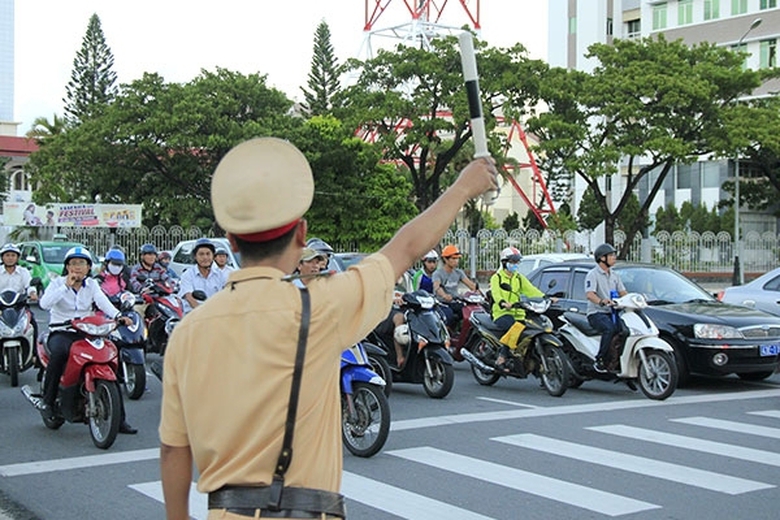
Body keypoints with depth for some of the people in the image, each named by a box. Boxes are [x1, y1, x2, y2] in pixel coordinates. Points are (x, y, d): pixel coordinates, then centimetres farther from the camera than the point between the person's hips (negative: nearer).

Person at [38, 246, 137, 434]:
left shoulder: (92, 285, 10)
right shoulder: (58, 283, 3)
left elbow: (103, 302, -10)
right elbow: (44, 303, -16)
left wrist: (118, 316, -29)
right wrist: (66, 286, -19)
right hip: (61, 332, -3)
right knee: (58, 352, -38)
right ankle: (48, 401, -22)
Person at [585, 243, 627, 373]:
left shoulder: (614, 275, 22)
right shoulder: (593, 274, -3)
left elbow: (622, 292, 17)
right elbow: (589, 294, -18)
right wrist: (602, 301, -38)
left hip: (611, 313, 7)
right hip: (596, 313, -6)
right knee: (610, 328, -36)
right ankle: (600, 361, -28)